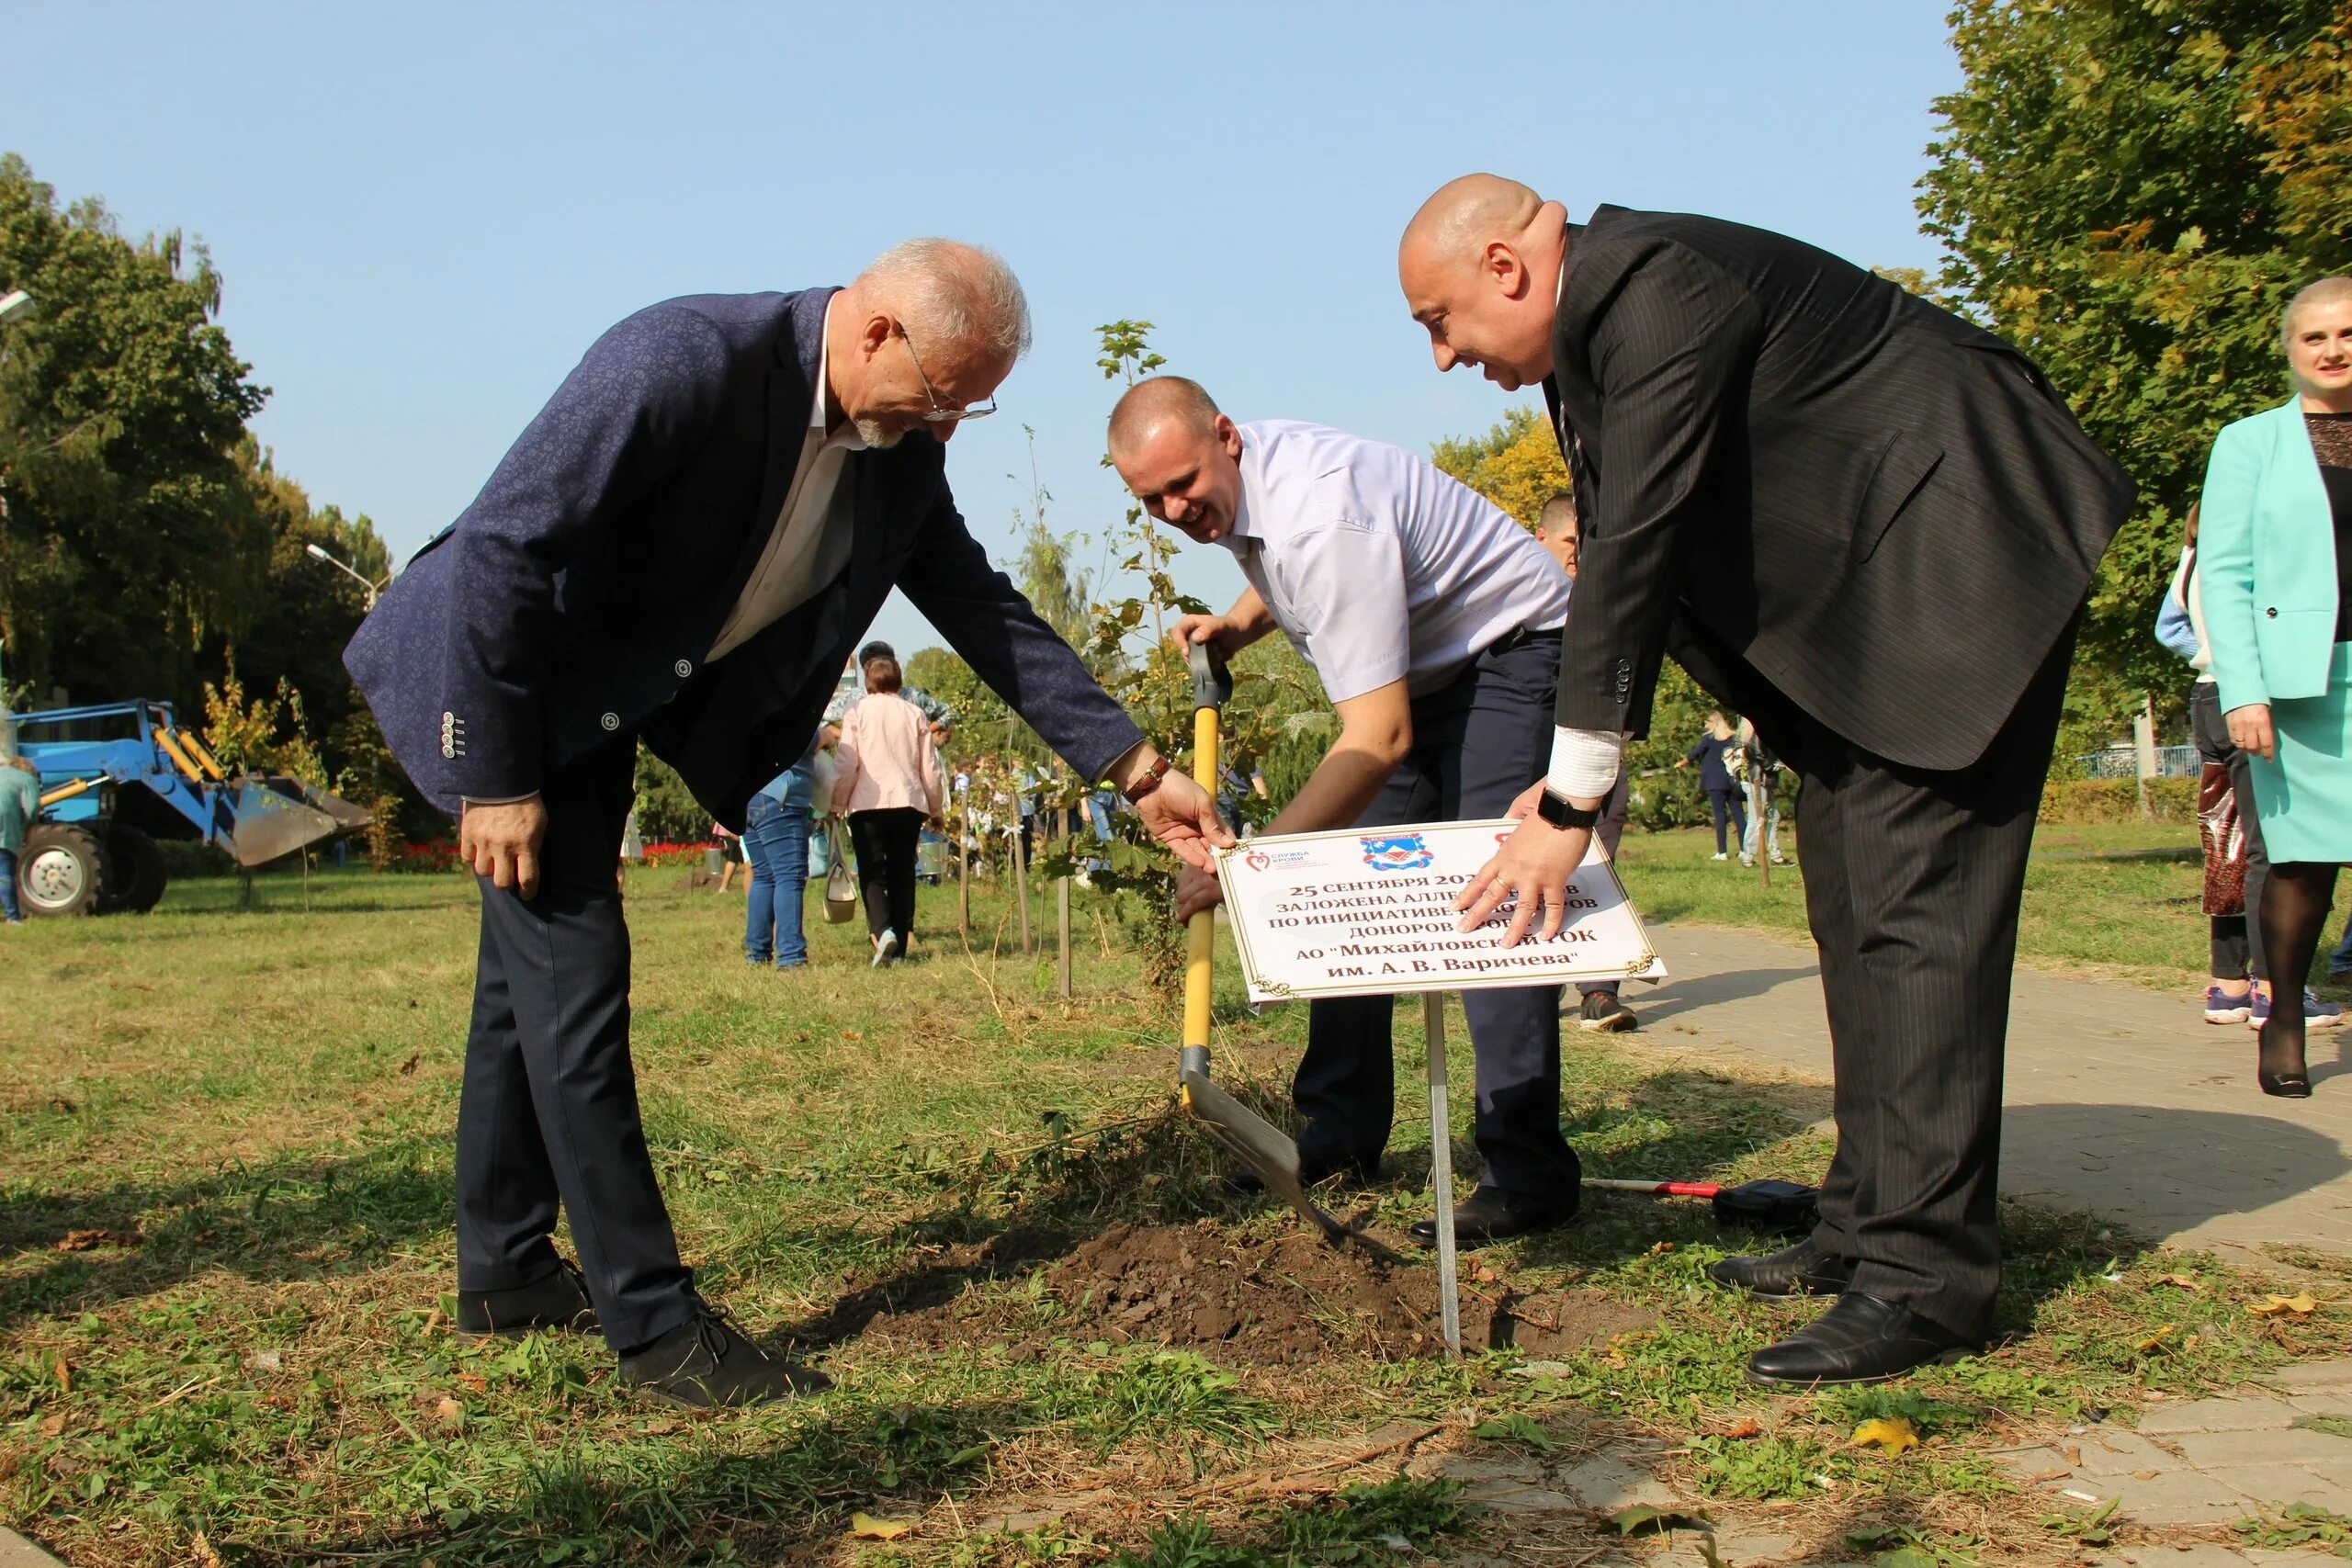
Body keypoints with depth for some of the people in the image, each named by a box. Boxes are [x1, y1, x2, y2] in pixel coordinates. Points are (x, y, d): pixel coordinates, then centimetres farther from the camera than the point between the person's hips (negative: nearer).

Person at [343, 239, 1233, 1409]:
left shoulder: (895, 445, -7)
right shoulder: (686, 361, -31)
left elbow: (980, 604, 1)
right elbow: (501, 547, -29)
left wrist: (1136, 770, -3)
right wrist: (496, 779, -24)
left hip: (606, 701, 8)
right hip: (492, 681, -8)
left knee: (534, 971, 16)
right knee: (573, 971, -9)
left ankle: (505, 1272, 29)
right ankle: (654, 1324, -3)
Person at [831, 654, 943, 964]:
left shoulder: (857, 713, 1)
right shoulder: (915, 714, 9)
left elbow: (846, 764, -4)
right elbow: (930, 767, 10)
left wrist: (837, 805, 5)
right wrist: (936, 808, 20)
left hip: (868, 803, -3)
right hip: (909, 802, 3)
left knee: (872, 874, -1)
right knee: (902, 874, 9)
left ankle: (883, 930, -26)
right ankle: (899, 946, 7)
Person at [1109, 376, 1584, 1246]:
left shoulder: (1322, 515, -34)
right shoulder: (1231, 485, -6)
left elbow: (1379, 739, -38)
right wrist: (1236, 625, -1)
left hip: (1510, 651, -9)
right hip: (1415, 673, 10)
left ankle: (1528, 1173, -16)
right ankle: (1341, 1136, 10)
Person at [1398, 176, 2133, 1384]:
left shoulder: (1655, 287, -21)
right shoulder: (1586, 331, 10)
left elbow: (1638, 545, -25)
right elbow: (1615, 555, 12)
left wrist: (1571, 803, -21)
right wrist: (1570, 782, 7)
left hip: (1959, 554, -10)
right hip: (1859, 589, 11)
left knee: (1912, 905, -14)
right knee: (1851, 906, 10)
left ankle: (1925, 1276, -12)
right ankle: (1869, 1224, 16)